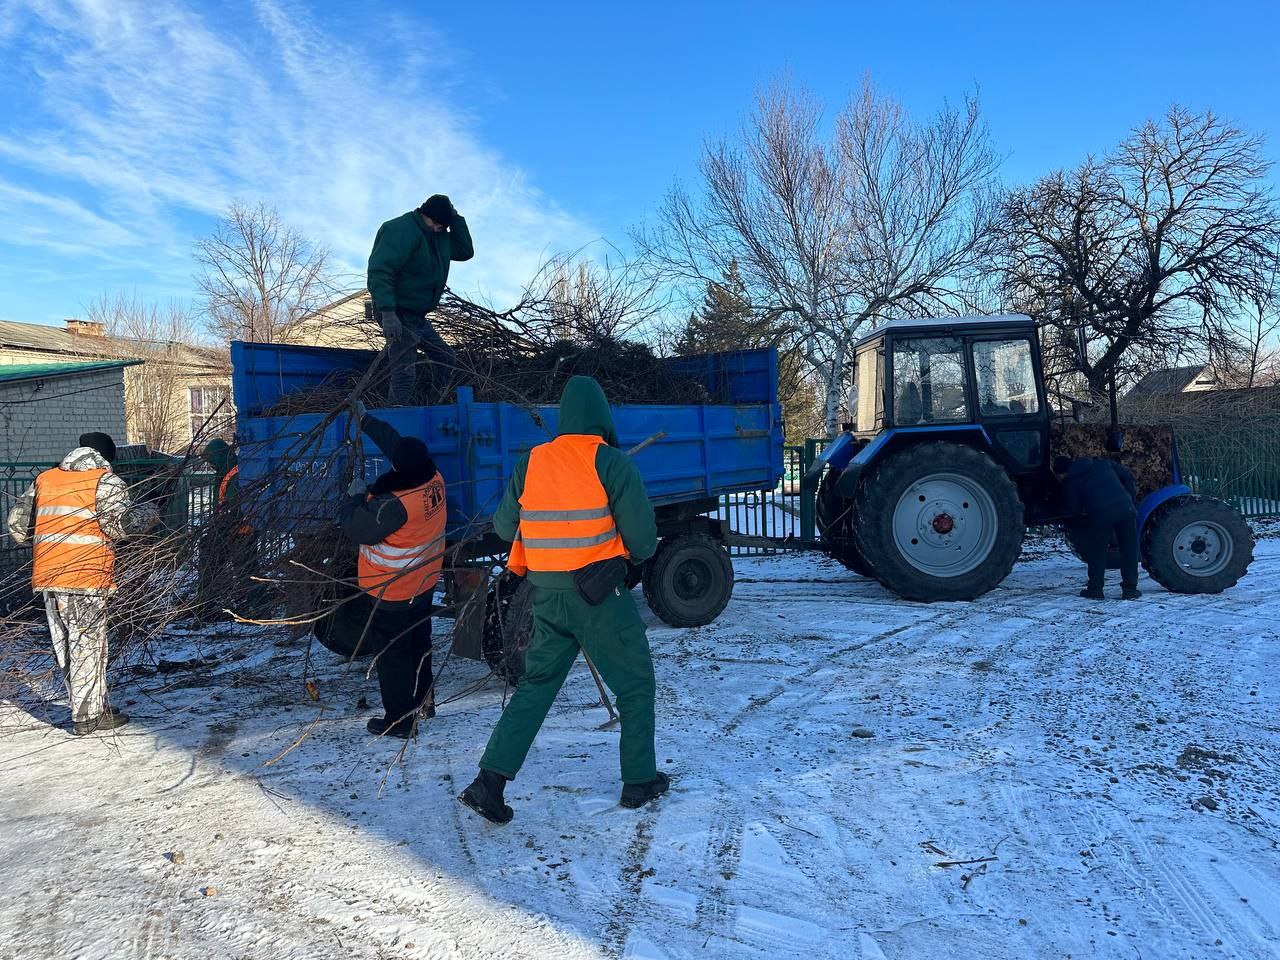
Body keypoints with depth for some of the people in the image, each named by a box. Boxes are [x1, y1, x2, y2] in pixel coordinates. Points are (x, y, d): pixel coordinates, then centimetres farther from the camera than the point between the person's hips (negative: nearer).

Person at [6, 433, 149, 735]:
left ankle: (96, 706, 24)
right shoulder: (106, 481, -4)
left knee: (65, 646, 14)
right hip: (86, 577, -6)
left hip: (47, 576, 6)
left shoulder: (44, 479, 14)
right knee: (87, 645, 3)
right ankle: (88, 716, 8)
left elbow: (17, 522, 16)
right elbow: (118, 524, -15)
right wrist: (148, 518, 2)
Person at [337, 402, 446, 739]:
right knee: (418, 641, 24)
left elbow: (358, 529, -20)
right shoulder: (434, 480, -10)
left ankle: (398, 721, 15)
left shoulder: (395, 504, -33)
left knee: (391, 653, 6)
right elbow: (394, 441, 4)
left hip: (391, 591, -8)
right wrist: (365, 420, 14)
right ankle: (422, 700, 40)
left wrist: (356, 497, -4)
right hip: (424, 582, 8)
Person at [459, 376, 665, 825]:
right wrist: (639, 556, 12)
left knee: (535, 684, 16)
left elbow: (504, 527, 9)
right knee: (635, 685, 14)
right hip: (601, 594, -4)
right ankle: (639, 780, 22)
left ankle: (490, 780, 10)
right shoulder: (612, 463, -11)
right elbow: (642, 536, -11)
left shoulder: (530, 464, 1)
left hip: (547, 594, 4)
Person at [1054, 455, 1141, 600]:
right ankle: (1130, 589, 15)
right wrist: (1131, 499, 22)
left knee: (1098, 553, 12)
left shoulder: (1070, 483, 7)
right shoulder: (1103, 464, 19)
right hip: (1126, 510, 3)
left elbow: (1073, 510, 4)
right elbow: (1127, 475, 18)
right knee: (1129, 550, 12)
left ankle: (1095, 589, 16)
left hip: (1101, 516, -3)